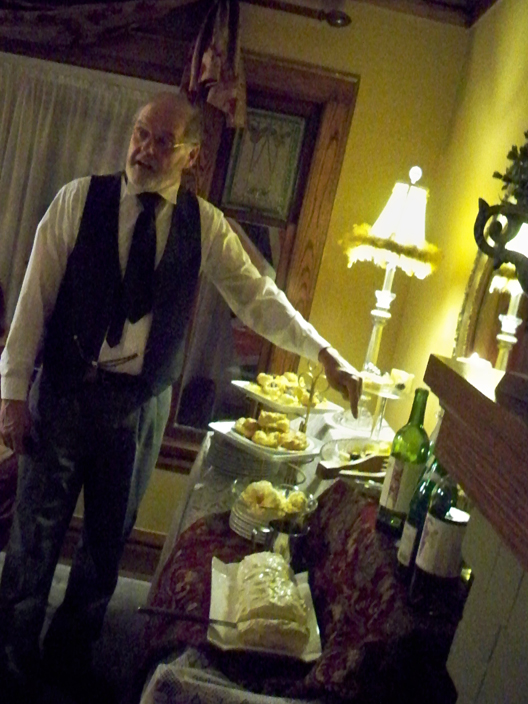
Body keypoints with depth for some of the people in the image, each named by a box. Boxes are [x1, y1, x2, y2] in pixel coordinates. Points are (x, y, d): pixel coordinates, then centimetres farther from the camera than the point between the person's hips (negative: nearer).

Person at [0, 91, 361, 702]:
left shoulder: (205, 225, 0)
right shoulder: (80, 199, -4)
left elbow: (256, 297, 2)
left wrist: (325, 355, -6)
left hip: (142, 404, 2)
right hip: (63, 392, -1)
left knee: (109, 536, 15)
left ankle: (71, 648, 41)